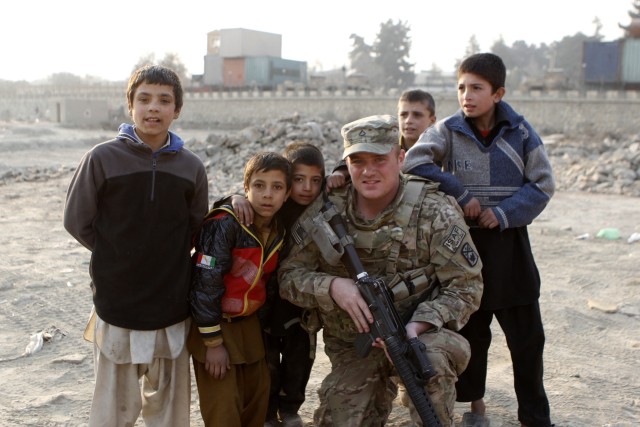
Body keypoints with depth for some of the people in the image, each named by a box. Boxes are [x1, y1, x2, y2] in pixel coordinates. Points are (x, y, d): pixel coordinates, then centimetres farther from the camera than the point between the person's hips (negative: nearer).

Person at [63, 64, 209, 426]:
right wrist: (116, 259, 2)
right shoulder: (103, 158, -7)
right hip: (116, 305, -2)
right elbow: (78, 222, -1)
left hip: (172, 308, 2)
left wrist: (165, 257, 4)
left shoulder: (192, 167, 0)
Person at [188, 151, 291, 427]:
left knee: (257, 401, 15)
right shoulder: (225, 225, -23)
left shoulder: (278, 231, -2)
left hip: (248, 324, 7)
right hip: (213, 323, -6)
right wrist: (213, 341, -20)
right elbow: (205, 283, -23)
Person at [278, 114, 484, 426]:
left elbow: (465, 286, -12)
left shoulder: (435, 212, -13)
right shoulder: (324, 212, -7)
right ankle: (381, 389, 27)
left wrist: (417, 325, -27)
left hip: (422, 331, -3)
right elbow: (289, 277, -4)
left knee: (432, 361, -34)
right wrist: (332, 286, -24)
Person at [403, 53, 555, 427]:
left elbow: (542, 185, -1)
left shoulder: (521, 132, -2)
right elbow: (414, 162, -18)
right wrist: (461, 195, -20)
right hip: (464, 241, 0)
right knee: (471, 329, 13)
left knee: (527, 333, 6)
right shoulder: (449, 130, -4)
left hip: (509, 241, 0)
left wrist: (502, 213, -14)